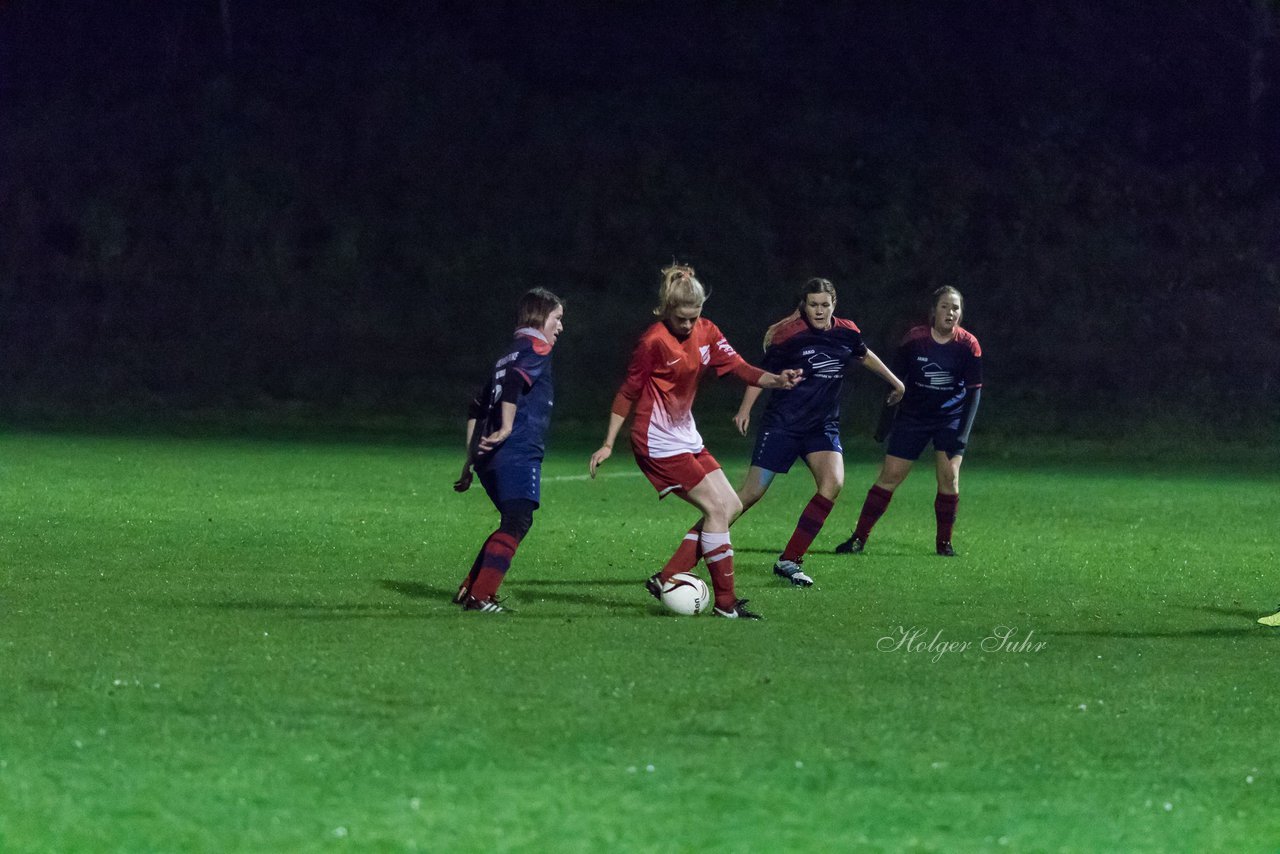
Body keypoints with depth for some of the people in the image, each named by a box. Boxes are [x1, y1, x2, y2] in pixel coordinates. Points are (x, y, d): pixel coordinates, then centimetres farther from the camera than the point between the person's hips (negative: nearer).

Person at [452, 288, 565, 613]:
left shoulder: (509, 354, 26)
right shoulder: (537, 349, -1)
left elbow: (476, 409, 26)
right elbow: (514, 383, -21)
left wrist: (471, 458, 27)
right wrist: (506, 429, -20)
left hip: (490, 458, 9)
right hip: (519, 454, -9)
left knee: (513, 522, 17)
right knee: (517, 522, -13)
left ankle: (469, 590, 15)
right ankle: (481, 595, -23)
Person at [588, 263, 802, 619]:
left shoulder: (706, 332, 3)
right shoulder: (654, 341, -17)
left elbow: (737, 366, -1)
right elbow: (628, 392, -10)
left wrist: (775, 379, -20)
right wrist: (608, 445, -8)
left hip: (686, 437, 9)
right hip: (659, 443, -9)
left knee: (731, 507, 5)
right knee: (717, 509, -12)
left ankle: (667, 579, 7)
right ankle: (725, 602, -7)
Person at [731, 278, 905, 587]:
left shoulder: (846, 332, 2)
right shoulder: (790, 336, -11)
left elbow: (864, 355, 23)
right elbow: (763, 372, -4)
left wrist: (895, 382, 35)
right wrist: (745, 408, -16)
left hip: (822, 426, 4)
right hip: (782, 423, -4)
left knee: (833, 483, -20)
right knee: (753, 492, -9)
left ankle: (789, 561, -13)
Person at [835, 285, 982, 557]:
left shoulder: (968, 344, -10)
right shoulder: (915, 339, -10)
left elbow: (974, 390, -6)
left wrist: (964, 431, -13)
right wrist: (886, 419, 0)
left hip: (951, 417, 0)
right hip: (913, 416, 0)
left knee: (949, 475, -15)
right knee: (890, 475, -4)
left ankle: (944, 541, 2)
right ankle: (859, 537, 3)